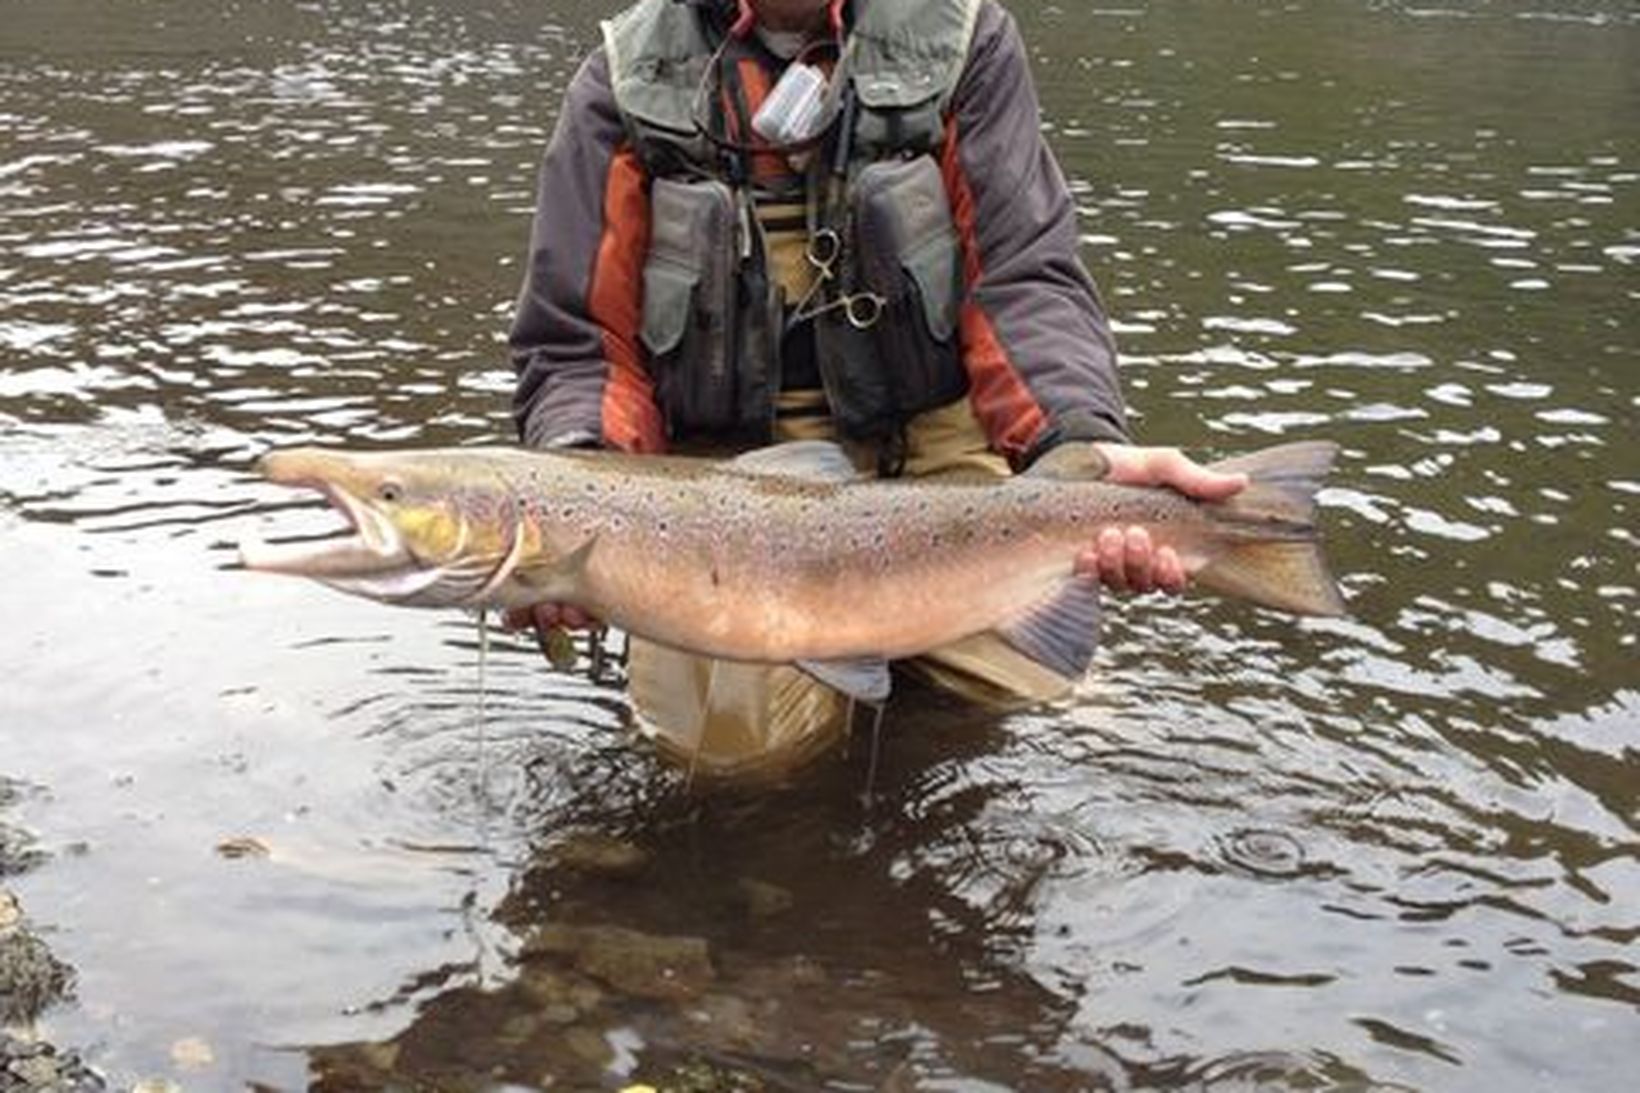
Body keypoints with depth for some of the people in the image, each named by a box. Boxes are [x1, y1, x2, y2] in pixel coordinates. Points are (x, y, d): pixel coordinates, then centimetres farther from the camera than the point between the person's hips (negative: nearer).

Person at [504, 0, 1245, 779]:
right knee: (734, 738, -22)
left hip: (930, 443, 1)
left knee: (1027, 686, -19)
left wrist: (1082, 450, -30)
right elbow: (573, 349, -2)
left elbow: (1029, 280, -9)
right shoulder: (626, 81, -2)